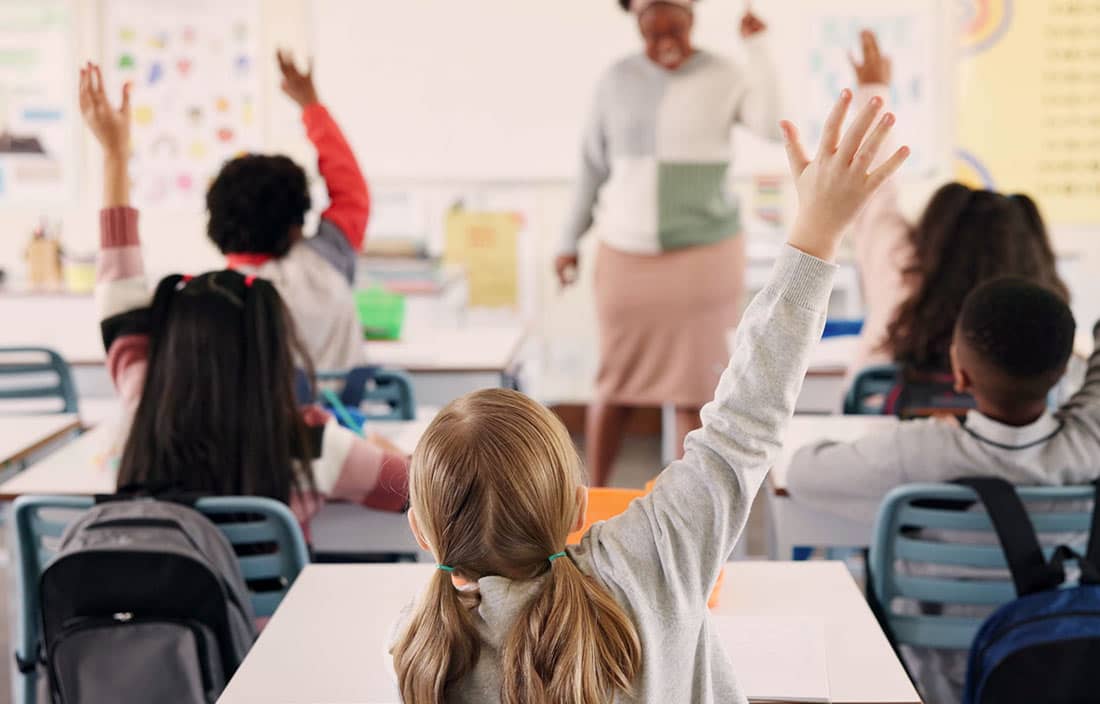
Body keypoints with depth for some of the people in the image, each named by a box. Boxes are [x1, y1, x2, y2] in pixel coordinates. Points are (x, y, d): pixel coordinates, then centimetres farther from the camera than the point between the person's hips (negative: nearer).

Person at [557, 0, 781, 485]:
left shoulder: (724, 78, -3)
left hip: (702, 253, -2)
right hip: (626, 254, 2)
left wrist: (757, 47, -19)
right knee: (614, 382, 7)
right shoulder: (617, 80, 3)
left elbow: (772, 127, -20)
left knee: (693, 387, 0)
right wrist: (570, 239, 10)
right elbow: (594, 164, 9)